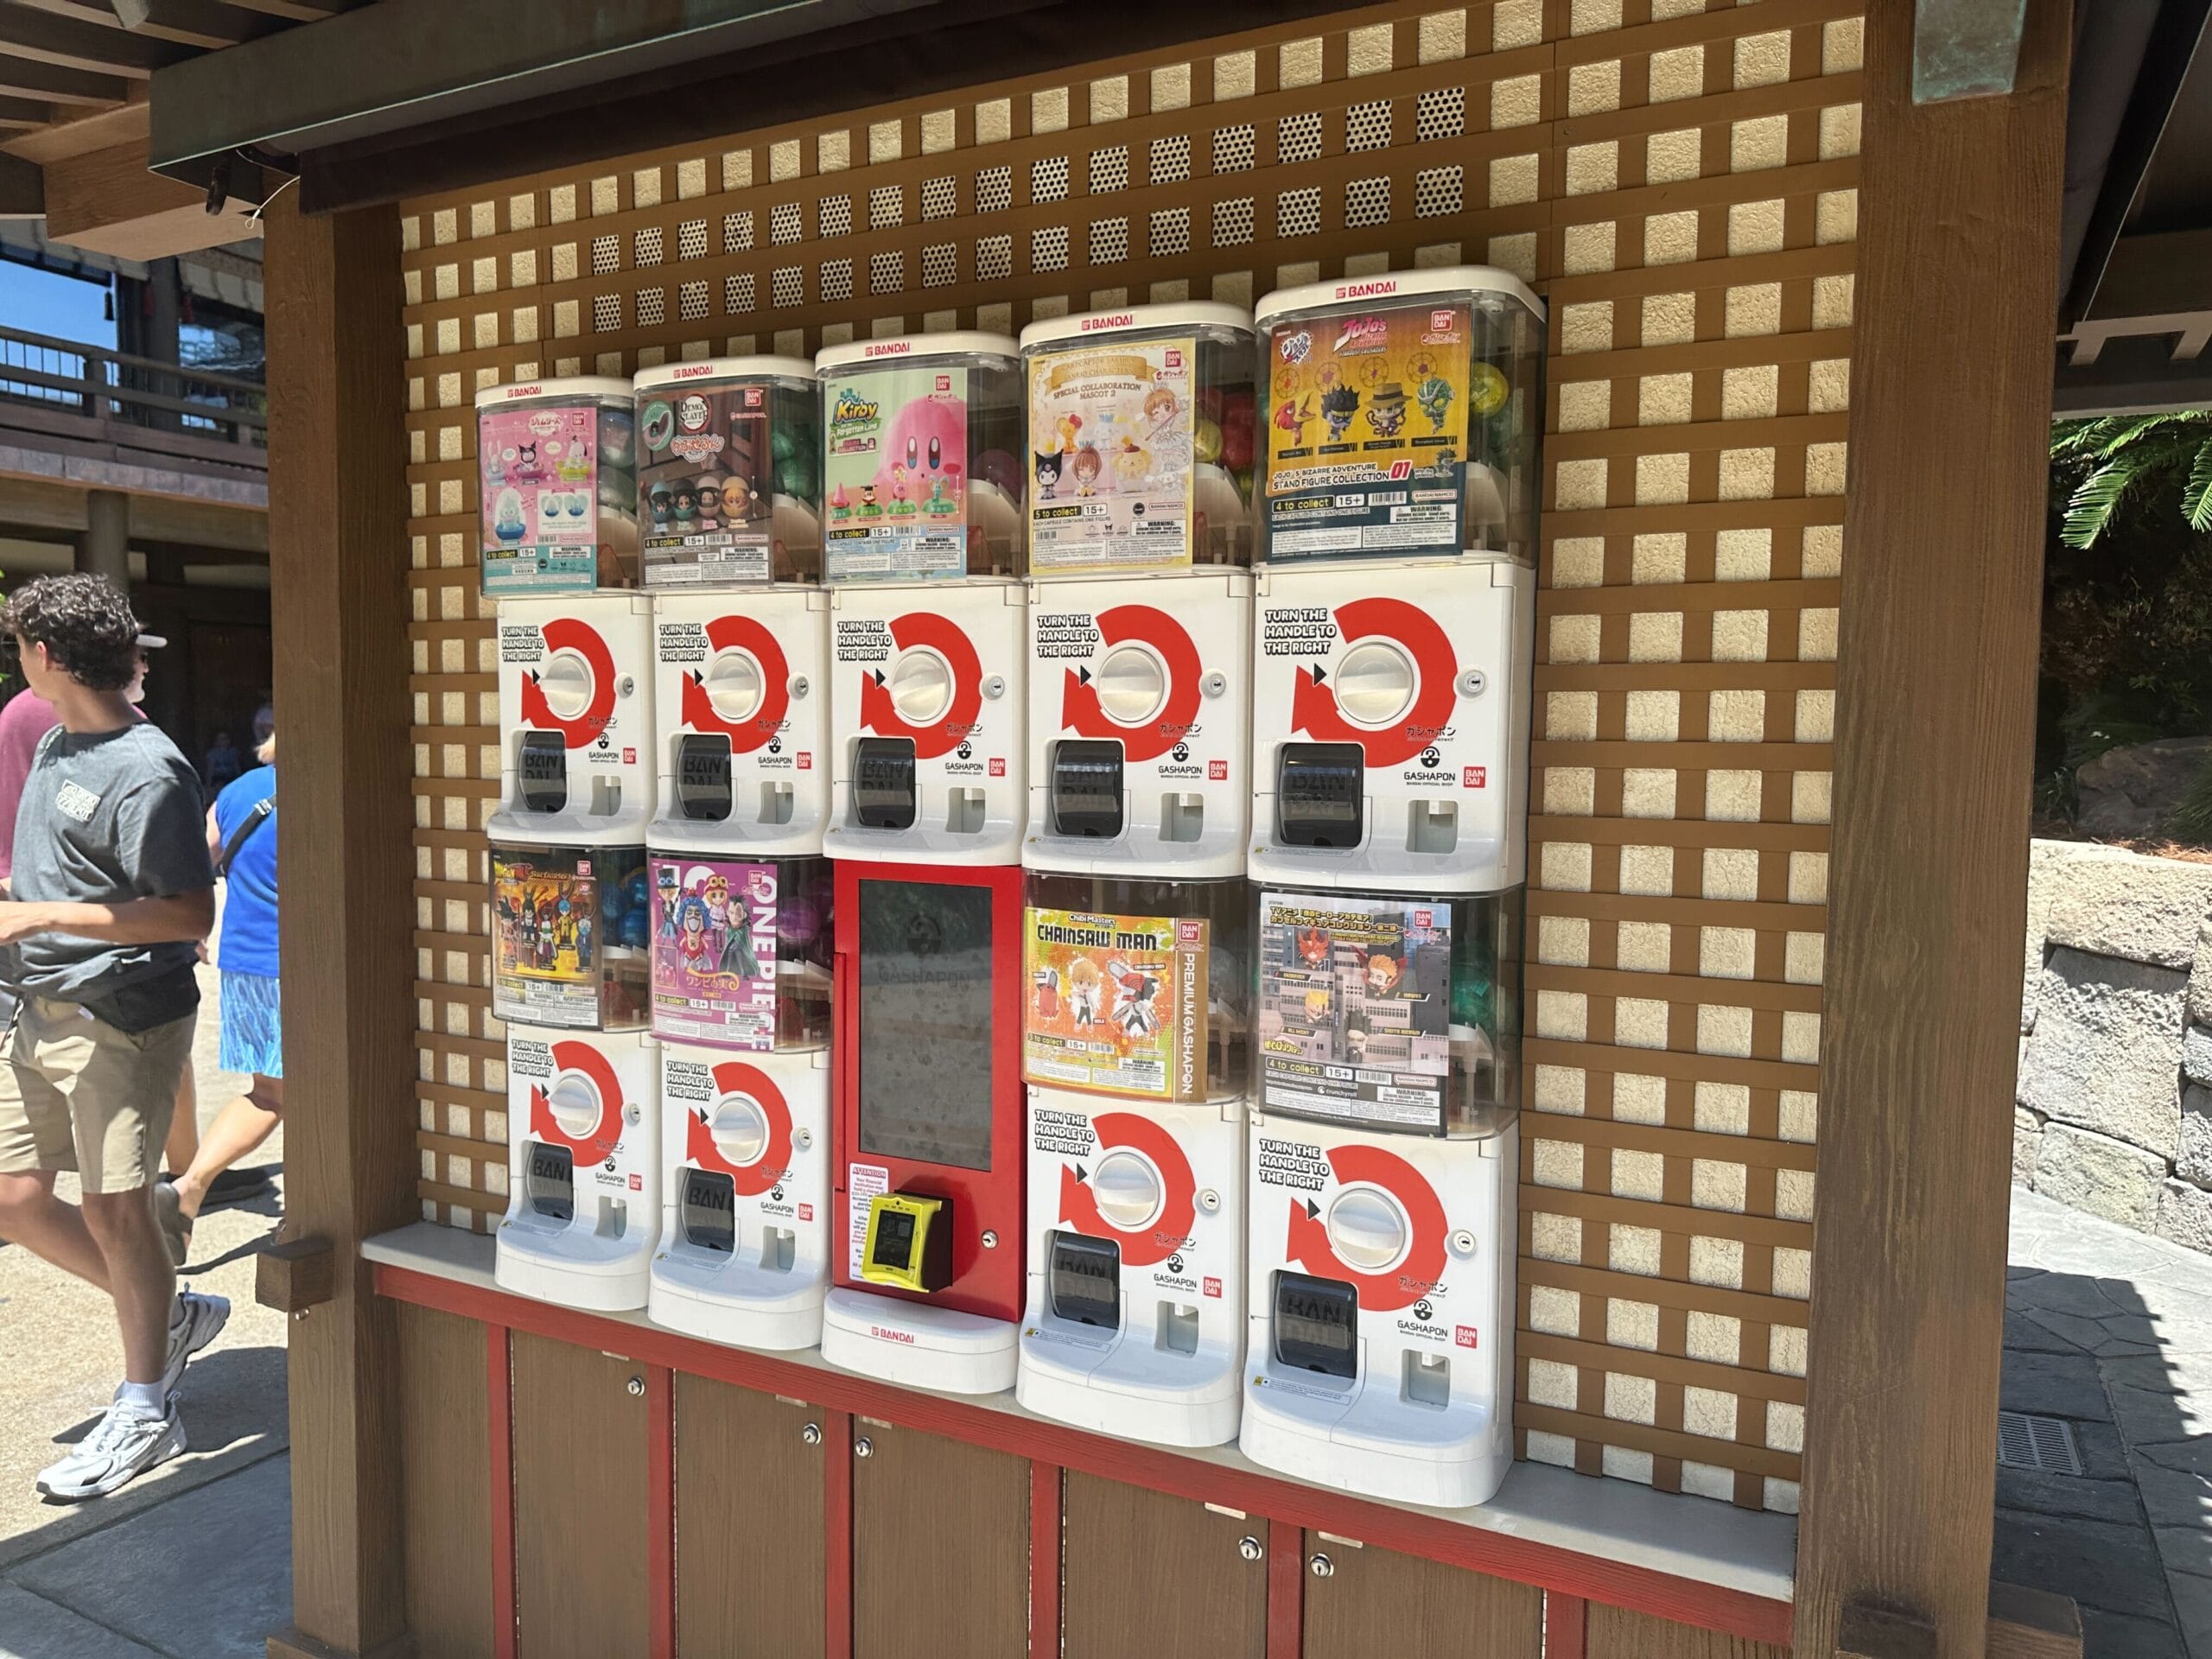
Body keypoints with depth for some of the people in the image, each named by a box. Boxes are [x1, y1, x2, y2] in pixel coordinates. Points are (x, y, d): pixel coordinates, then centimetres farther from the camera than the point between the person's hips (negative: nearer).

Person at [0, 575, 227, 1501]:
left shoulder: (146, 773, -18)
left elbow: (191, 914, -22)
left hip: (121, 1023, -9)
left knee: (112, 1211, 0)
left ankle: (145, 1412, 16)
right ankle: (168, 1315, 29)